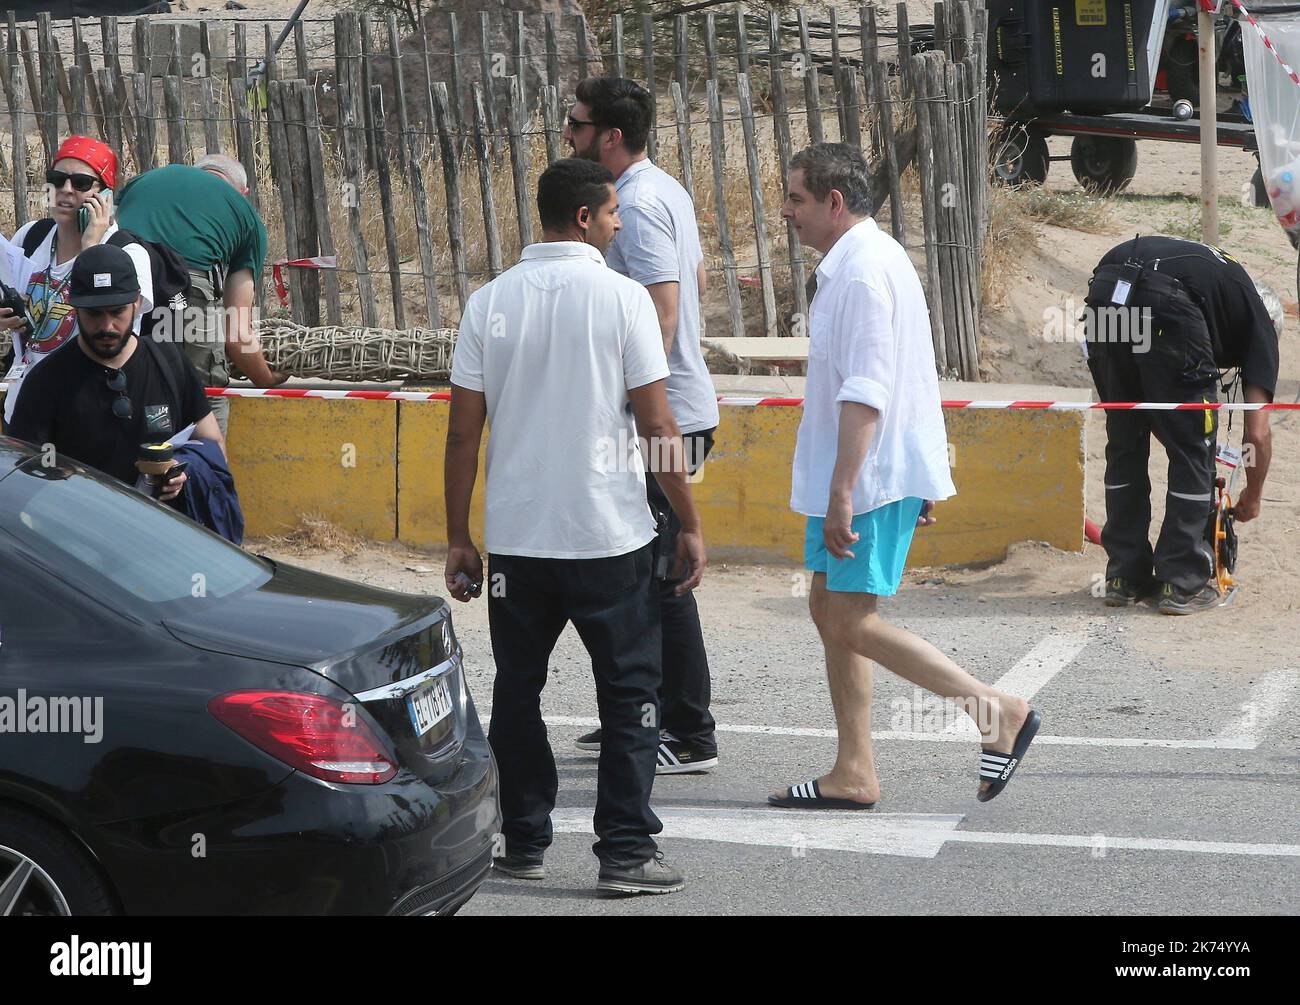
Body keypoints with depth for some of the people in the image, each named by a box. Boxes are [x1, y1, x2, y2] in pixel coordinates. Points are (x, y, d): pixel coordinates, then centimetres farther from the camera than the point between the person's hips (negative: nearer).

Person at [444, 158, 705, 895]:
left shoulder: (490, 303, 1)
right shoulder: (621, 297, -8)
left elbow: (464, 433, 1)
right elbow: (657, 427, -9)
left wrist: (459, 538, 8)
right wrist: (691, 525, 0)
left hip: (515, 537, 3)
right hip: (611, 533, -3)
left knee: (517, 693, 15)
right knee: (629, 695, 5)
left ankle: (524, 841, 20)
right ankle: (626, 852, 1)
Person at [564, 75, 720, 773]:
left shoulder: (638, 204, -18)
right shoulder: (667, 190, 14)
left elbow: (663, 308, -24)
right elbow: (697, 281, 24)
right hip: (677, 406, 11)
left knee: (660, 580, -5)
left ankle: (691, 737, -1)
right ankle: (646, 716, 25)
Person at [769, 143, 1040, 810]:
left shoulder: (863, 271, -18)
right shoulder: (866, 259, 16)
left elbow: (865, 394, -25)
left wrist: (841, 492, -27)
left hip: (871, 476, -11)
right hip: (860, 474, 11)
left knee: (852, 624, -9)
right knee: (829, 610, 11)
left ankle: (1000, 713, -5)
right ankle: (853, 773, 14)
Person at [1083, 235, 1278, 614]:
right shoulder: (1258, 321, 28)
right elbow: (1257, 434, 23)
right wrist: (1253, 498, 40)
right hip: (1165, 304, -5)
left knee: (1124, 444, 22)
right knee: (1194, 451, 13)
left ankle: (1124, 577, 26)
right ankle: (1182, 583, 16)